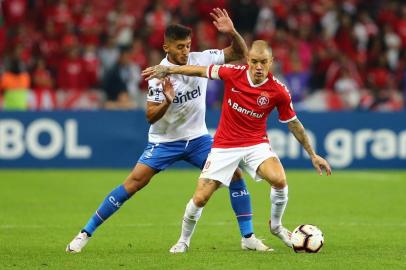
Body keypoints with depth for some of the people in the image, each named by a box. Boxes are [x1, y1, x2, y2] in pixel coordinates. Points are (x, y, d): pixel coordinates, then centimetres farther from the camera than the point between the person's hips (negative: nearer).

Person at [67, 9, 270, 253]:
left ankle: (248, 237, 2)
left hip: (197, 138, 4)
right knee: (135, 182, -15)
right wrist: (166, 102, -40)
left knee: (234, 172, -9)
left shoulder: (199, 60, -8)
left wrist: (232, 32, -23)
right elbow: (151, 116, -19)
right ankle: (86, 233, -9)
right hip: (164, 140, -4)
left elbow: (240, 53, -3)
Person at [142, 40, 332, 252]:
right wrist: (167, 70, 5)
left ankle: (276, 226, 0)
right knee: (200, 199, -6)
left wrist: (313, 155, 5)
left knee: (279, 180, -29)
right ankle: (183, 241, 21)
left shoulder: (278, 91, -12)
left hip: (256, 144, 0)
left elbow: (293, 123, 1)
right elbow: (202, 70, 3)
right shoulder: (233, 73, -13)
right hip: (224, 145, 0)